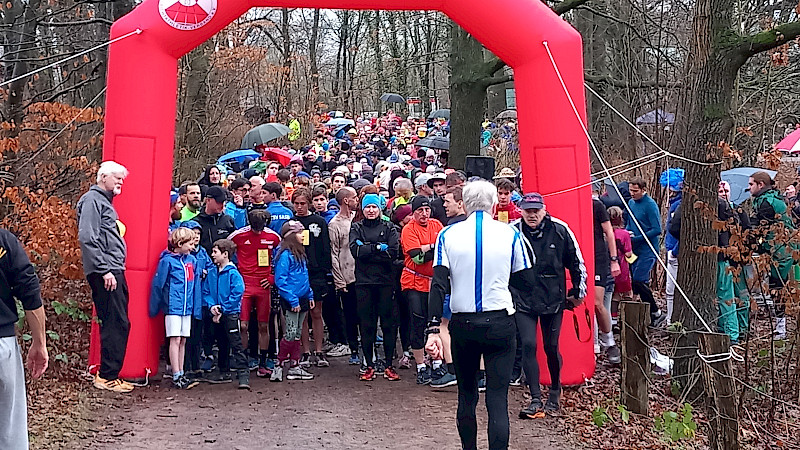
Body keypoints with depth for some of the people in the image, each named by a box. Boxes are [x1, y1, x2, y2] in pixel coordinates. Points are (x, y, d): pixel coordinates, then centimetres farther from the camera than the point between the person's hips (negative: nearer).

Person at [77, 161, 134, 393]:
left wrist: (116, 269, 17)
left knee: (118, 324, 11)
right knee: (117, 324, -10)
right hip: (105, 272, -10)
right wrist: (104, 270, -21)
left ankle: (109, 374, 16)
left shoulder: (104, 202, 24)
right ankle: (107, 376, -5)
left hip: (114, 271, 10)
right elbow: (87, 238, -18)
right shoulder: (92, 200, -7)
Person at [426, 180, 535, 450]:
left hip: (462, 324, 1)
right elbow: (527, 283, 4)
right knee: (497, 397, -2)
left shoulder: (448, 234, 0)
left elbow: (438, 284, -8)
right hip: (500, 323, -1)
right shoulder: (510, 234, -2)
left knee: (466, 394, 16)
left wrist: (433, 329, -10)